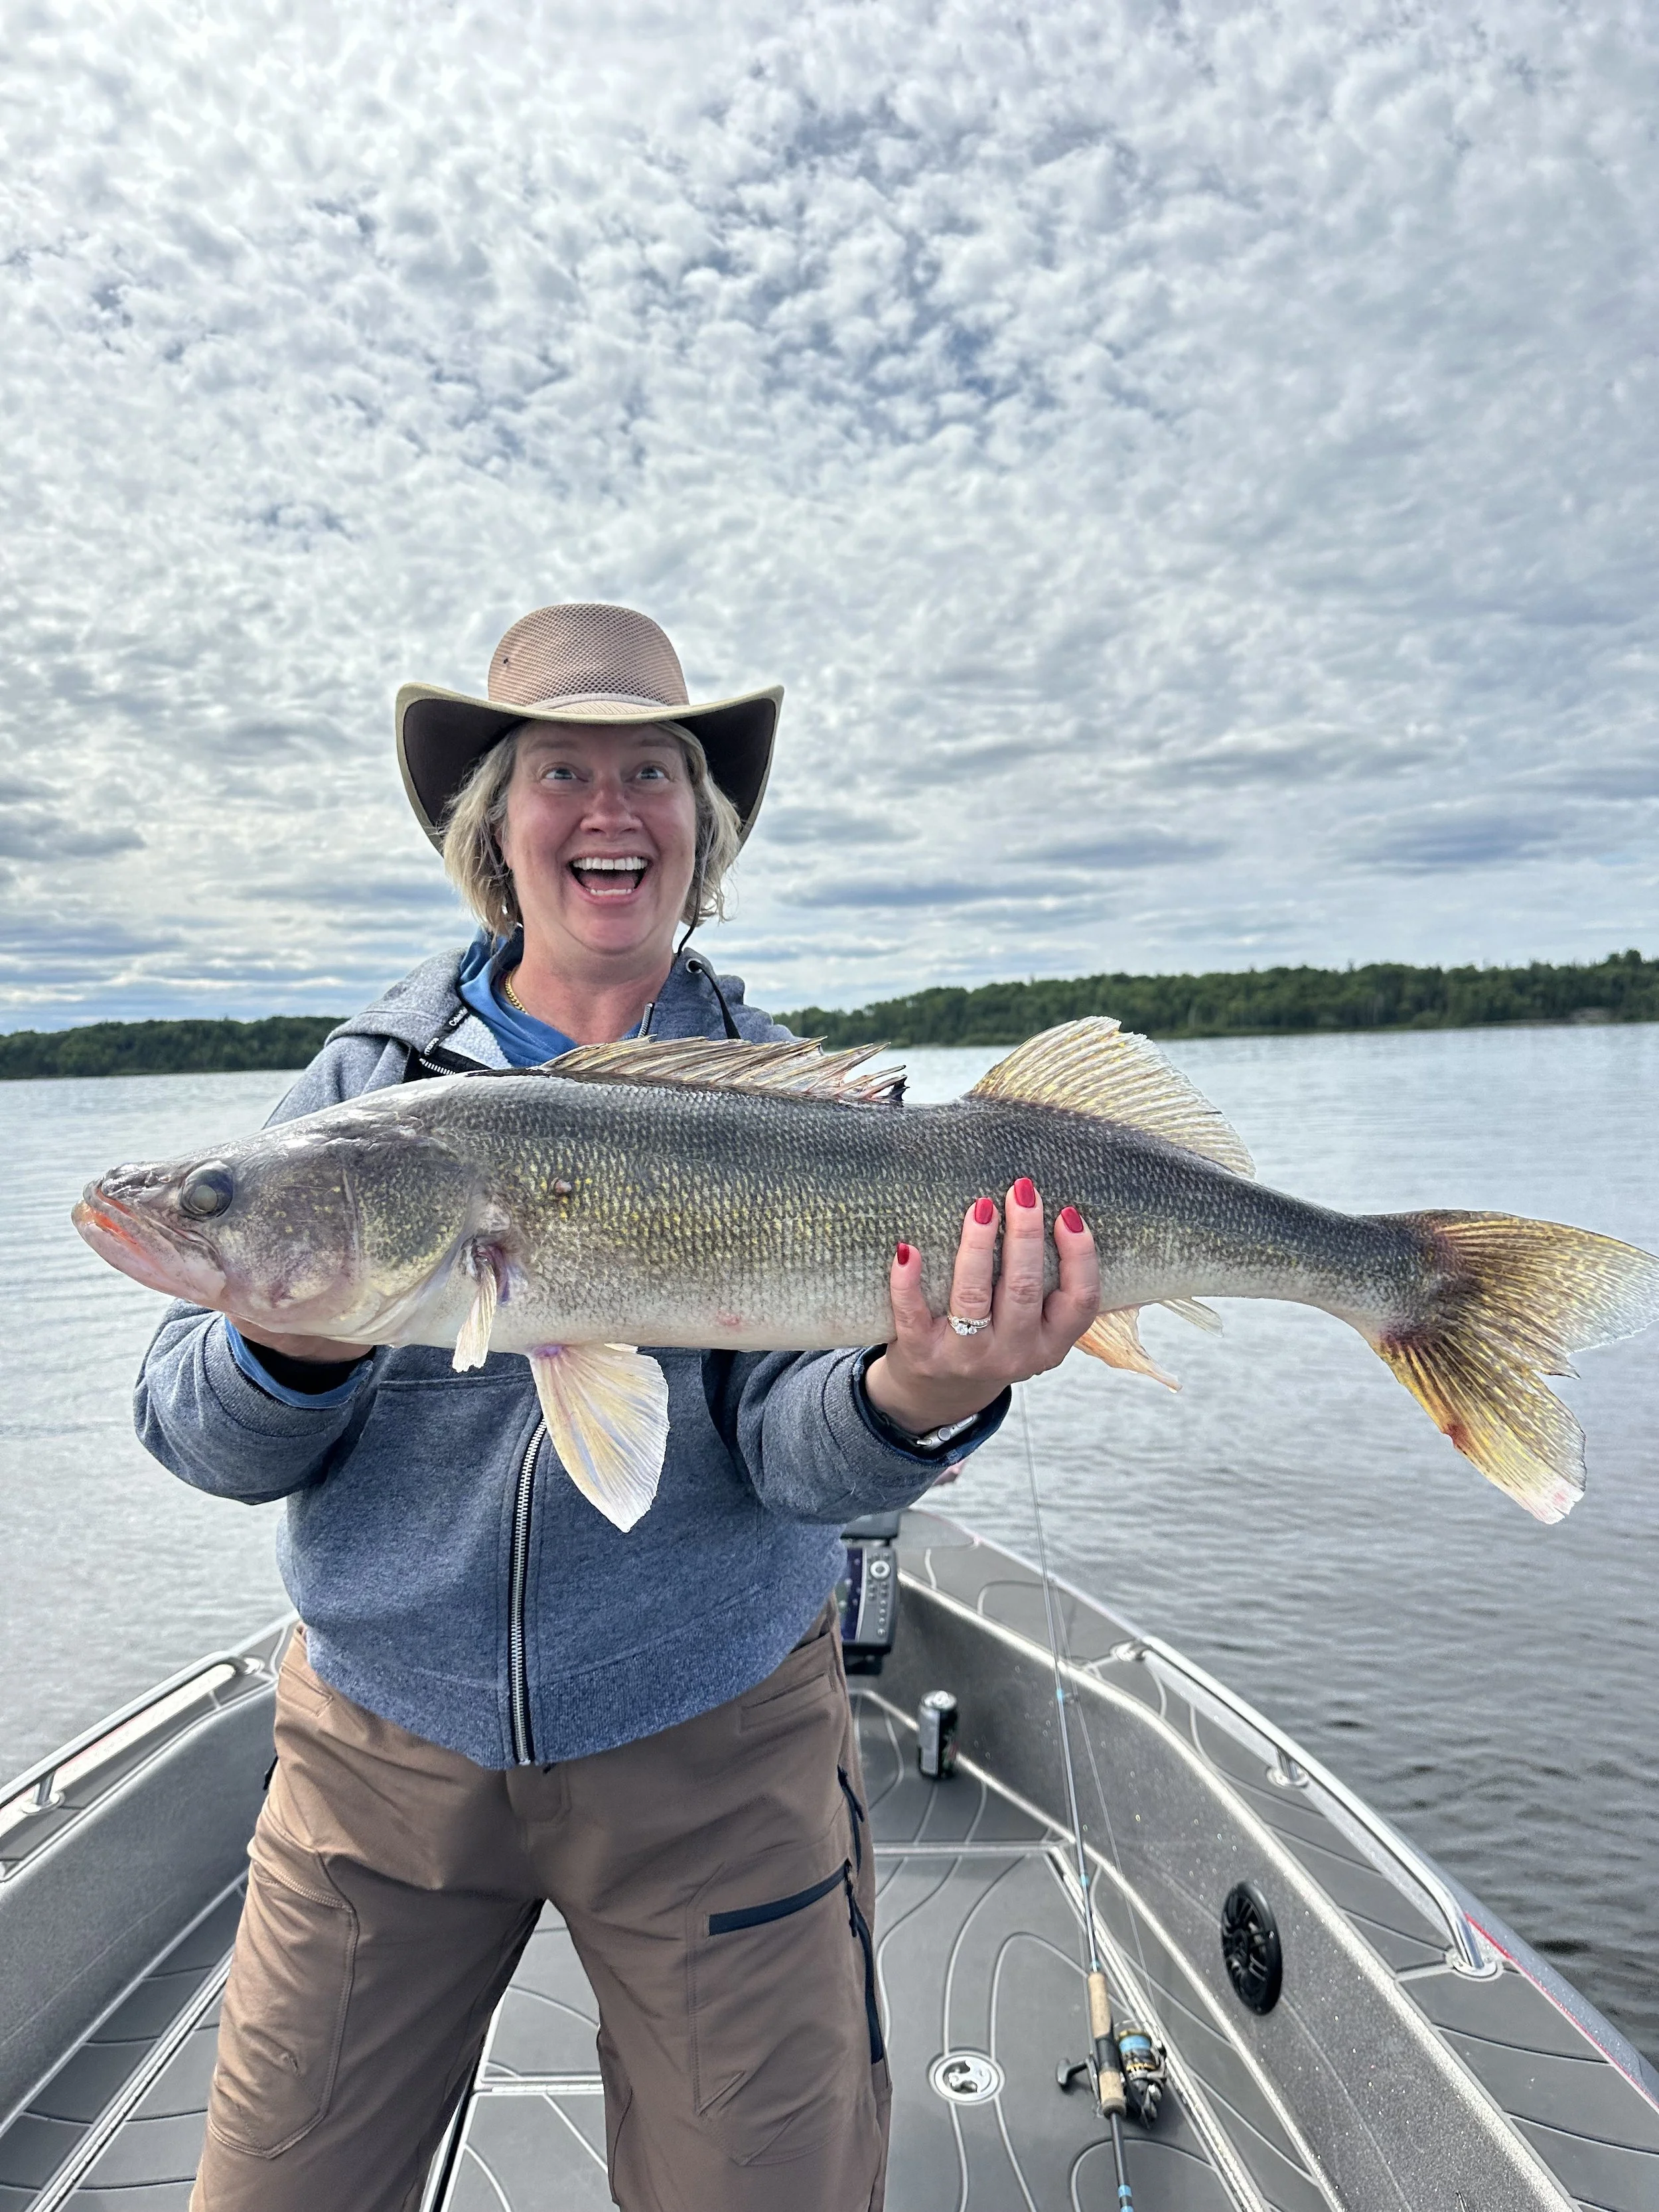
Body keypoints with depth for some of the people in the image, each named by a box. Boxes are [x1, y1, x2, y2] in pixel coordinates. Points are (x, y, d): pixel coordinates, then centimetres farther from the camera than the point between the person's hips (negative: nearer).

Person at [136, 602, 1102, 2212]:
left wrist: (913, 1400, -37)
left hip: (716, 1746, -1)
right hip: (382, 1750, 2)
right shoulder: (367, 1078, -1)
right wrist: (293, 1352, -26)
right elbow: (192, 1433, -4)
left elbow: (788, 1445, -15)